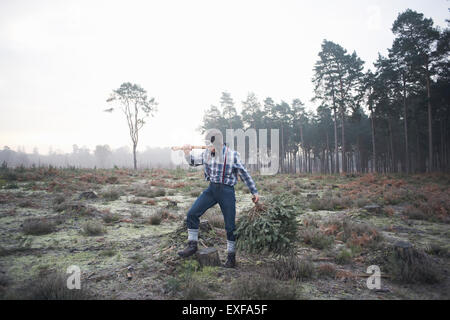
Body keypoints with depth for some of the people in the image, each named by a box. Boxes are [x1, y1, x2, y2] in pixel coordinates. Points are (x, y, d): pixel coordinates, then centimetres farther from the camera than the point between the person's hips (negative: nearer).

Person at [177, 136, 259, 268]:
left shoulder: (233, 155, -7)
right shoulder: (207, 153, 5)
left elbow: (244, 174, 0)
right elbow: (193, 161, 18)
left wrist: (254, 191, 2)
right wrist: (187, 152, -3)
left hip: (227, 191, -4)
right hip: (211, 189, 4)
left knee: (230, 226, 1)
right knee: (192, 213, -7)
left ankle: (231, 257, 18)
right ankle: (192, 245, 9)